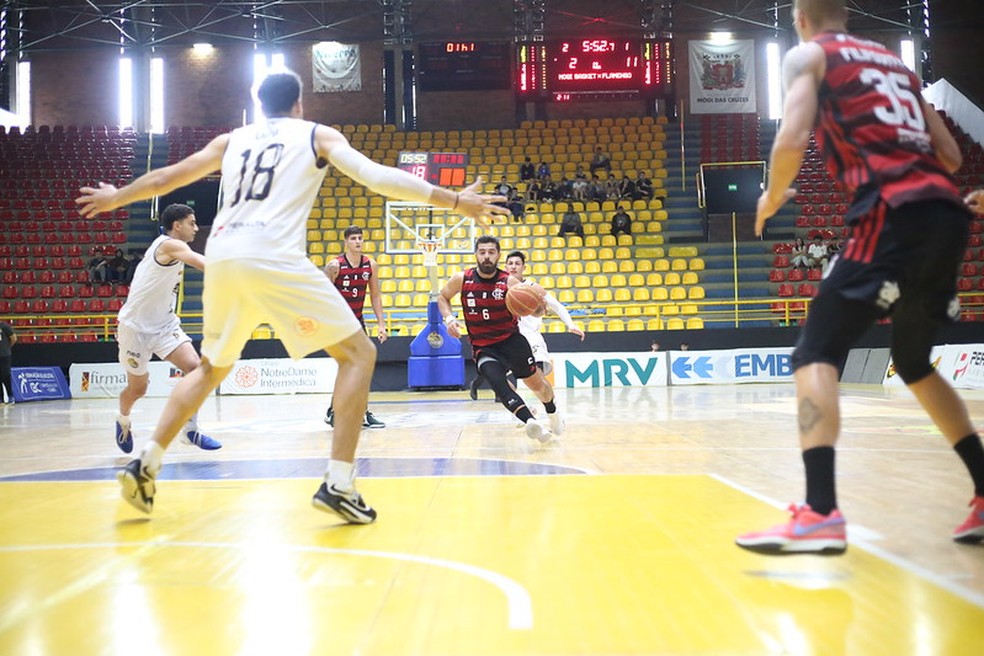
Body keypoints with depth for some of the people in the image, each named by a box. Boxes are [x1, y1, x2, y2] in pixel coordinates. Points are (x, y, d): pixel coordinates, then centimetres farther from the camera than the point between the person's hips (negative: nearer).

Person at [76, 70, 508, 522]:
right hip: (273, 257, -5)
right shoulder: (317, 134, 15)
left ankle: (145, 465, 19)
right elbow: (376, 176, 0)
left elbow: (166, 178, 33)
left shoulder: (231, 140, 26)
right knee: (358, 353, 3)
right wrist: (454, 200, 0)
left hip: (220, 258, 6)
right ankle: (338, 484, -9)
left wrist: (115, 198, 51)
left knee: (212, 368, 27)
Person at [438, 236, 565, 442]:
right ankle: (531, 422, -35)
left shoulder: (510, 282, -11)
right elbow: (443, 297, 11)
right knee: (497, 383, -27)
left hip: (511, 339, 0)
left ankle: (553, 412, 39)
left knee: (535, 382, 8)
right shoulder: (462, 279, -7)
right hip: (483, 347, 0)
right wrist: (449, 318, -7)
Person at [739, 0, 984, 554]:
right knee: (915, 362, 22)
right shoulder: (895, 61, 28)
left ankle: (821, 514, -22)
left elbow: (793, 140, -7)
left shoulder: (808, 55, 10)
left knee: (816, 354, -7)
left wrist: (772, 200, 9)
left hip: (895, 215, -7)